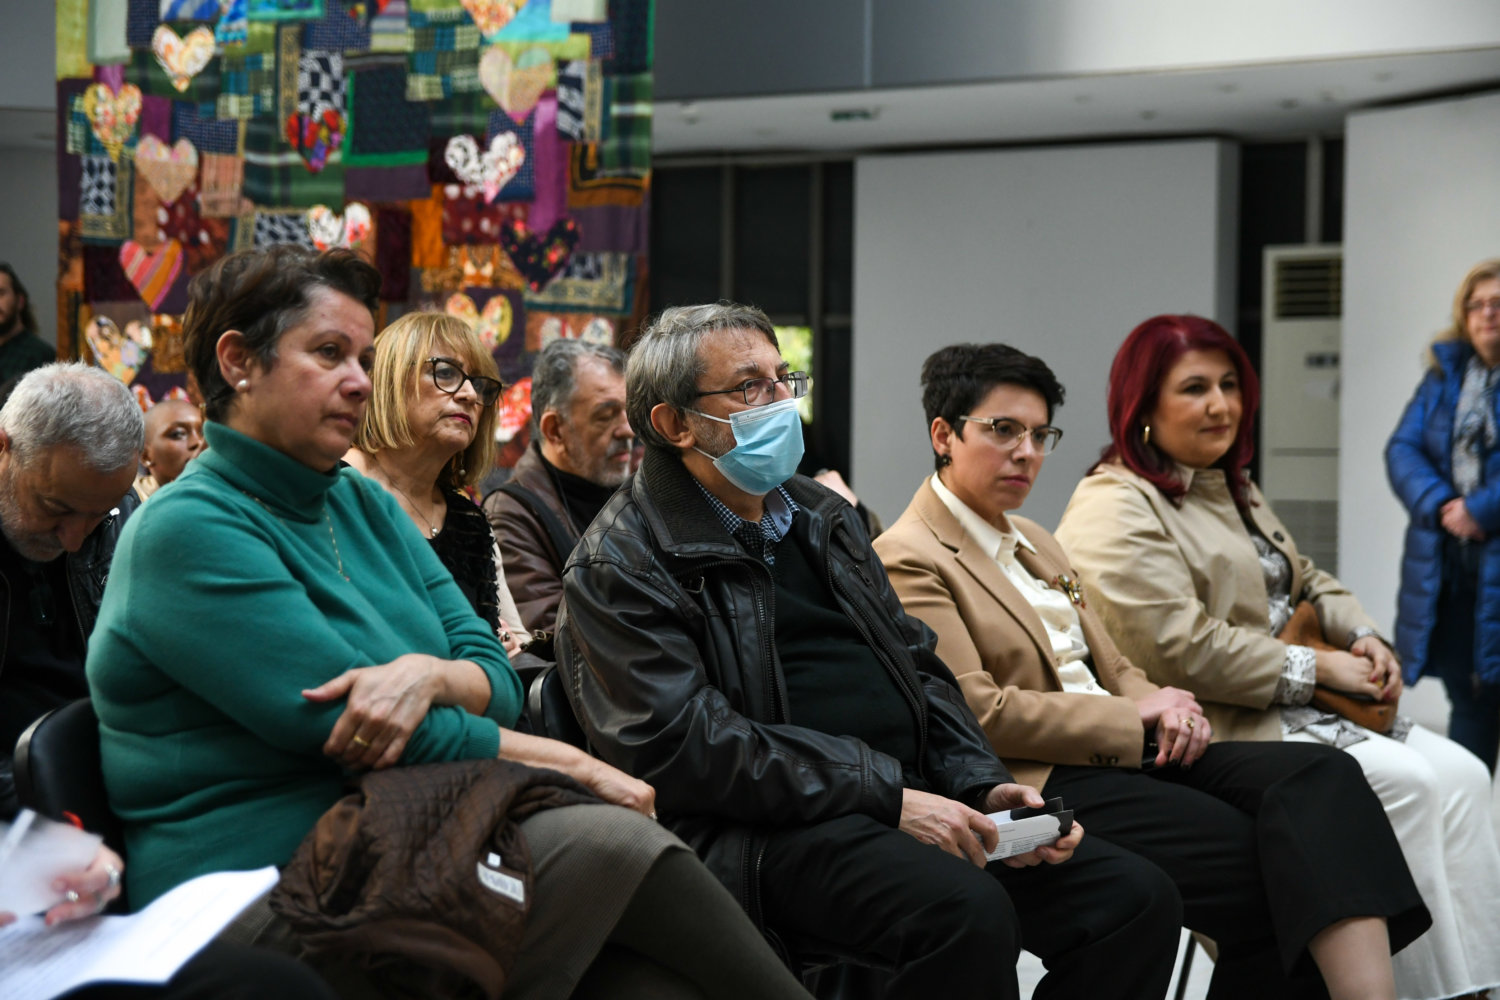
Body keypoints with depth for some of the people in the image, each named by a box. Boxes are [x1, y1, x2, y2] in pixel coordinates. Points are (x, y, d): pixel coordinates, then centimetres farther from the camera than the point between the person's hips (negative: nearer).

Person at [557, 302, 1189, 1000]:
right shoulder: (618, 568, -3)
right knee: (968, 911, -35)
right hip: (771, 831, -8)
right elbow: (681, 747, -15)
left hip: (908, 800, 8)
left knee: (1137, 897, -9)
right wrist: (885, 796, -18)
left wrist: (983, 786, 4)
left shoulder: (822, 516, 22)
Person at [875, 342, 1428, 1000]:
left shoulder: (1033, 542, 25)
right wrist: (1134, 718, -11)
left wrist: (1164, 708, -2)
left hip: (1129, 753, 8)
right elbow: (978, 713, -13)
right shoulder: (909, 561, -4)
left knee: (1319, 775, -19)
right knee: (1266, 870, -27)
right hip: (1043, 784, -8)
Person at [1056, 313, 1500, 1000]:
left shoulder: (1230, 488, 21)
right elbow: (1179, 648, -20)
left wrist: (1361, 636, 4)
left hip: (1291, 708, 9)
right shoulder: (1114, 510, -11)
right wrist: (1316, 668, -15)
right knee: (1406, 783, -23)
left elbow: (1306, 583, 27)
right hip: (1217, 730, -9)